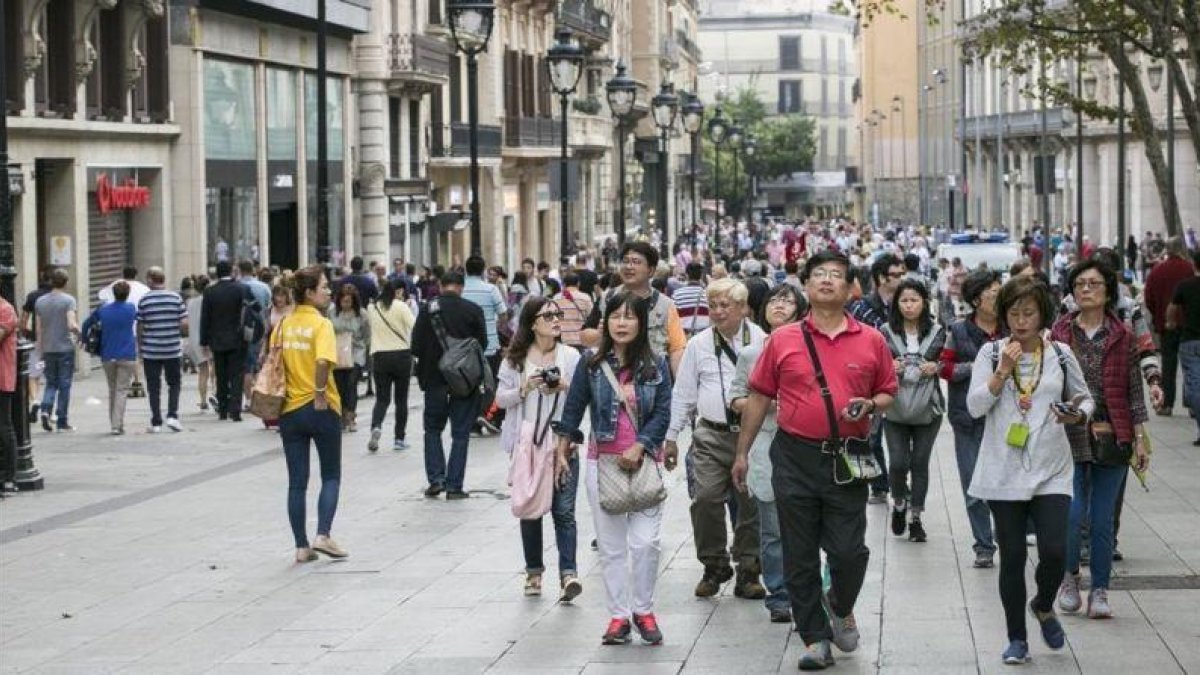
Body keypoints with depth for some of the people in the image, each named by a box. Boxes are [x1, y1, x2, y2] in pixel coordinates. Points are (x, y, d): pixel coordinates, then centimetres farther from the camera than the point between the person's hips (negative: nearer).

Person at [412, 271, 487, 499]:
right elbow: (482, 343, -4)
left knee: (433, 429, 16)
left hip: (434, 378, 0)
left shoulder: (428, 309, -7)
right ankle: (454, 486, 4)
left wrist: (427, 362, 11)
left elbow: (416, 346, -7)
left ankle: (436, 478, 5)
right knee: (460, 433, 7)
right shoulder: (473, 310, -7)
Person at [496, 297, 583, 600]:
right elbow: (501, 398, 4)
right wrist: (525, 388, -13)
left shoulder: (571, 356, 4)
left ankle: (568, 574, -13)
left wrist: (566, 387, -12)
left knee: (564, 511, -8)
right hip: (528, 441, 1)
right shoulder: (515, 358, 3)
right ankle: (534, 572, 22)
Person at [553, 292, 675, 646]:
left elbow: (662, 413, -2)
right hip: (602, 461, 1)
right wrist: (562, 452, 7)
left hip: (644, 461, -1)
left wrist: (639, 447, -12)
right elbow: (573, 408, 6)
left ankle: (643, 610, 9)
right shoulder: (591, 363, 1)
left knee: (646, 541, -9)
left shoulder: (656, 365, 0)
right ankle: (618, 616, 12)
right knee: (611, 545, 4)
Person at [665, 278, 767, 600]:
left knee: (752, 502, 0)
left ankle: (748, 571, 11)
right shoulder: (699, 344, 11)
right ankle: (714, 567, 5)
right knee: (706, 499, -10)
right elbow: (683, 392, 13)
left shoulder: (761, 340, 6)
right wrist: (671, 436, 12)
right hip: (712, 434, 1)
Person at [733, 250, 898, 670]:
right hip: (795, 458, 1)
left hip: (848, 461, -1)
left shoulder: (871, 341, 3)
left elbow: (888, 394, 12)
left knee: (849, 550, -3)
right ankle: (815, 637, 15)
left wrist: (870, 406, -11)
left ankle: (841, 606, 28)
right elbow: (759, 397, 8)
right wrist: (742, 453, 8)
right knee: (800, 556, 5)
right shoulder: (783, 340, 3)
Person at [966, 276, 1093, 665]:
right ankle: (1017, 639, 19)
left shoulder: (1061, 355, 3)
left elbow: (1085, 398, 14)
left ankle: (1043, 606, 22)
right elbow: (974, 407, -6)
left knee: (1054, 552, -11)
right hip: (1004, 473, 0)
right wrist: (1002, 371, -16)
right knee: (1012, 556, 5)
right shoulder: (991, 354, 0)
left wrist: (1078, 416, -8)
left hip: (1050, 472, 0)